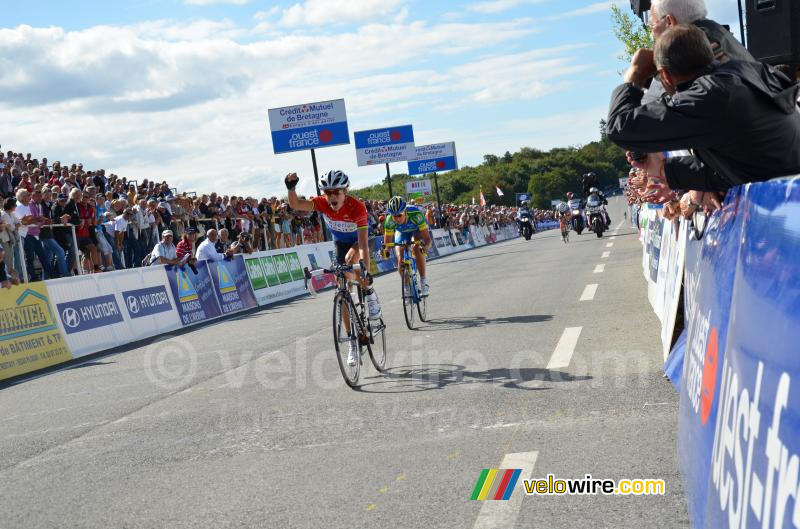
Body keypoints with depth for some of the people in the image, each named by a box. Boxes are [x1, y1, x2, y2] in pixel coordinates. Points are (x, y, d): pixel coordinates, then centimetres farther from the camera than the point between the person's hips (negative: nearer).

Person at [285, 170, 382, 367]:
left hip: (357, 242, -4)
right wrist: (291, 188, -56)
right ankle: (353, 340, 8)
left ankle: (370, 293, -11)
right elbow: (296, 205, -36)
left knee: (351, 259, -38)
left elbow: (363, 243, -40)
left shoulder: (357, 207, -34)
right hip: (340, 244, 4)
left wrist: (365, 271, -50)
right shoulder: (322, 203, -23)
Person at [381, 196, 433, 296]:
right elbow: (388, 241, -24)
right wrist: (385, 250, -45)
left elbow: (428, 239, -41)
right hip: (401, 232, 2)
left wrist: (425, 246, -61)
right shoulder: (390, 220, -34)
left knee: (416, 249, -30)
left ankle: (424, 283, -20)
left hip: (417, 229, -2)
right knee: (400, 259, -14)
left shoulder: (416, 214, -41)